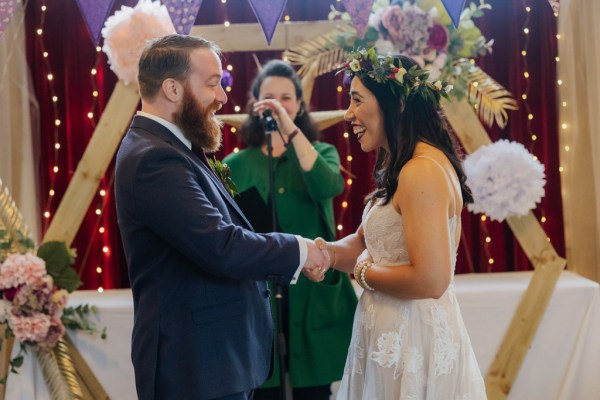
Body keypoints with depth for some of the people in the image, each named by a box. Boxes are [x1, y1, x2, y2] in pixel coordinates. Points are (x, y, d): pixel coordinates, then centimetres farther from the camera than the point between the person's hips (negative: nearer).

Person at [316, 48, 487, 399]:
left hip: (413, 343, -9)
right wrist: (324, 251, -8)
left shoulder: (422, 171, -20)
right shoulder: (398, 168, 12)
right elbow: (362, 244, 11)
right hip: (394, 334, 9)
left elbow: (430, 280, -25)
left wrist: (362, 271, -10)